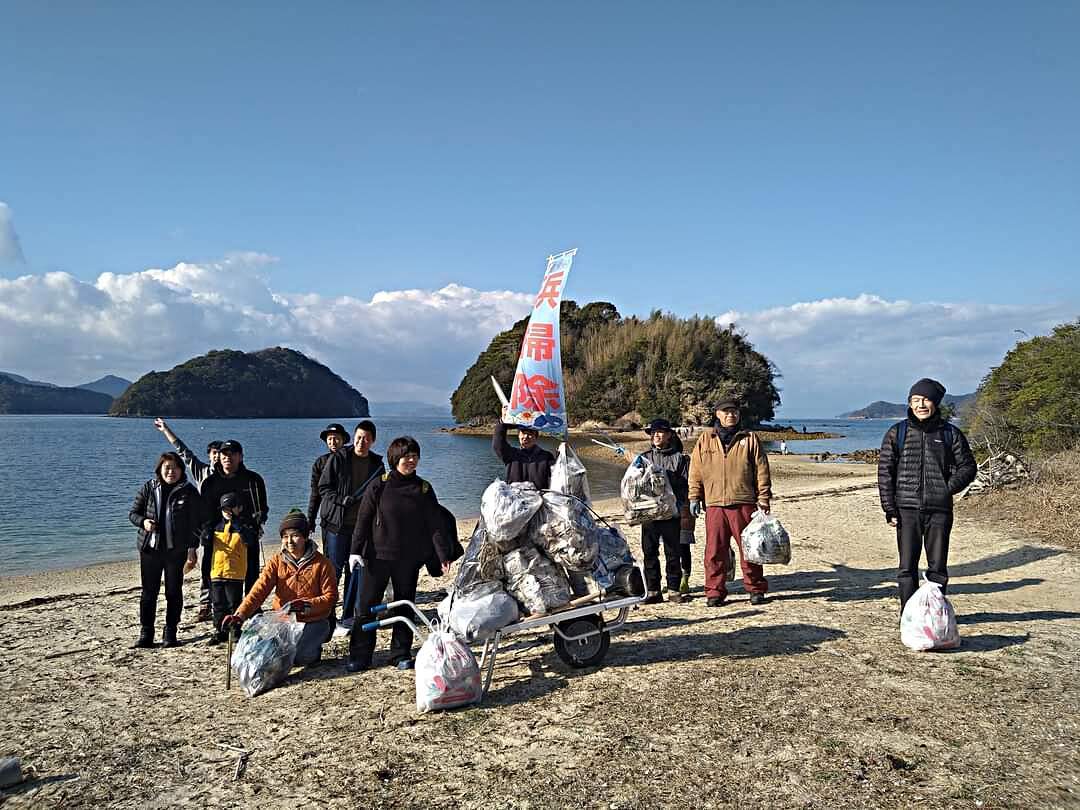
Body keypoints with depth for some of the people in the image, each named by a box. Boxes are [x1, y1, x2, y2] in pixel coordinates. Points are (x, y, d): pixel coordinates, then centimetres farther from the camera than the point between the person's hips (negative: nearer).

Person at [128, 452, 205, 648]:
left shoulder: (189, 492, -2)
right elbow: (133, 513, 9)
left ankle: (170, 633, 16)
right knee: (148, 592, 5)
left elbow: (195, 523, 0)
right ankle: (145, 633, 15)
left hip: (176, 550, -1)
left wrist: (192, 549, -5)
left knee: (174, 592, 6)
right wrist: (143, 522, -13)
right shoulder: (149, 488, 3)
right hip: (149, 548, 1)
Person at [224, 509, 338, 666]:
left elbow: (330, 596, -6)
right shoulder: (277, 561, 0)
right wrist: (240, 615, -26)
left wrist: (307, 606, -23)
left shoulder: (321, 562, -8)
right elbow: (260, 589, -12)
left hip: (313, 622, -3)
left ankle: (313, 648, 10)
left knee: (298, 657, -26)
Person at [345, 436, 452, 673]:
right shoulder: (379, 486, -3)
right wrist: (356, 550, -10)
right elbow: (363, 519, -3)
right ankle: (360, 656, 11)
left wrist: (443, 555, -6)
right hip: (378, 556, -2)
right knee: (365, 606, 0)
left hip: (409, 560, 2)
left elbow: (435, 525, 1)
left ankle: (401, 654, 23)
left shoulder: (424, 489, 2)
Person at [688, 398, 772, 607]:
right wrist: (694, 497, 5)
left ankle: (756, 589, 17)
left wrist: (763, 500, 0)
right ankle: (714, 592, 10)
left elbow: (762, 471, 5)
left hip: (743, 504, -1)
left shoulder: (750, 439, 7)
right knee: (714, 551, 2)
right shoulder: (705, 439, 11)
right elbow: (695, 471, 11)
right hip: (714, 504, 1)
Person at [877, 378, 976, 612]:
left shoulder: (950, 433, 5)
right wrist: (890, 509, -4)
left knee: (938, 566, 8)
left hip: (939, 510, 1)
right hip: (907, 509, 0)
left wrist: (948, 488, -6)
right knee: (907, 567, 2)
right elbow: (885, 472, 3)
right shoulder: (897, 433, 3)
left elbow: (968, 467, 11)